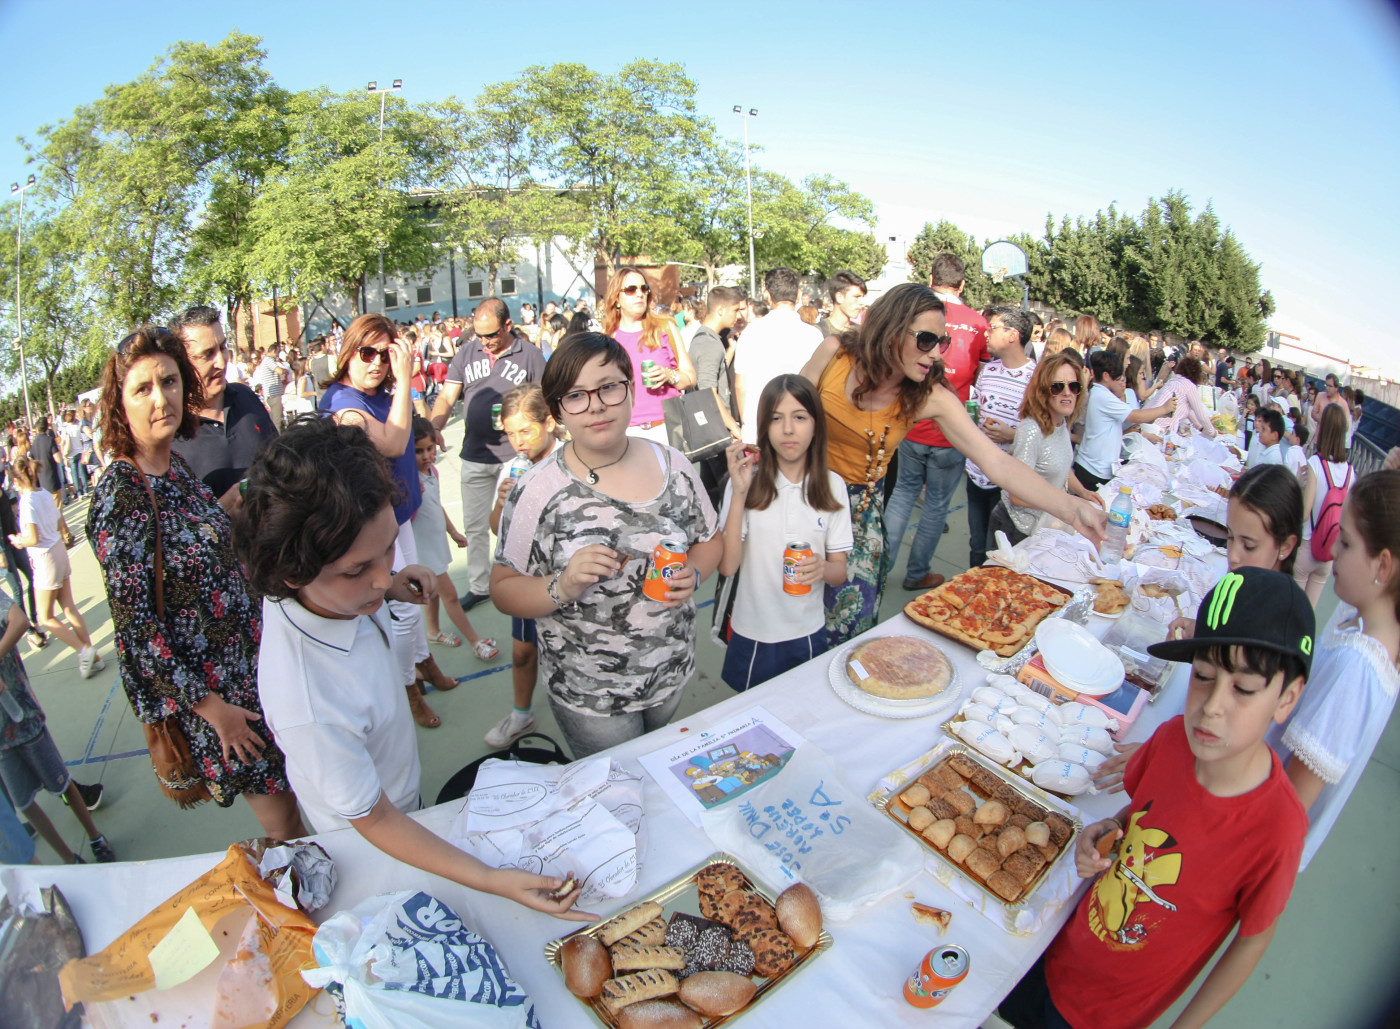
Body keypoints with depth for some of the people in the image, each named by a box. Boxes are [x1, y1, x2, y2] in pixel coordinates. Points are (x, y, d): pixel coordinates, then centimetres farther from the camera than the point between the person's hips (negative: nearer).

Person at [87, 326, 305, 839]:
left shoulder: (177, 465, 2)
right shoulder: (117, 494, -20)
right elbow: (135, 624, -19)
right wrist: (209, 705, -16)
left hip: (248, 656, 7)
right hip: (203, 681, -7)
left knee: (290, 788, 20)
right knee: (281, 821, 7)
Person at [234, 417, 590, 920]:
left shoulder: (326, 585, -25)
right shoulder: (307, 705, -46)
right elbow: (373, 820, -31)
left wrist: (391, 585, -18)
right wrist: (490, 879, -35)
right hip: (367, 840, -6)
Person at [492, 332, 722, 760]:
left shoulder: (673, 465, -6)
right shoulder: (538, 490, -17)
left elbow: (710, 540, 6)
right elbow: (503, 589, -12)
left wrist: (692, 573, -15)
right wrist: (563, 587, -30)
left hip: (672, 672, 4)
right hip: (589, 694, -3)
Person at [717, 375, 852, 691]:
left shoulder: (832, 486, -5)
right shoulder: (747, 480, -12)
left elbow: (840, 572, -1)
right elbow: (727, 566, -18)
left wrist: (822, 568, -25)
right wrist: (739, 494, -25)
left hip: (808, 633, 2)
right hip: (752, 633, -1)